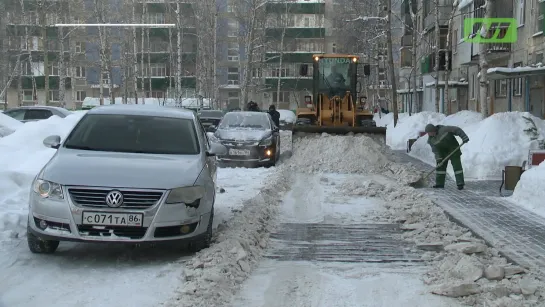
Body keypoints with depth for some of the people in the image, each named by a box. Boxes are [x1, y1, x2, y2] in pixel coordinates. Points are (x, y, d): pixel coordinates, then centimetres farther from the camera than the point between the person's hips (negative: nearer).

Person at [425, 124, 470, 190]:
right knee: (440, 166, 4)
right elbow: (435, 149, -8)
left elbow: (457, 130, -22)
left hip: (453, 149, -5)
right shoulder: (431, 140, -7)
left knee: (457, 166, -9)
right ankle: (439, 184, 13)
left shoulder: (444, 129, -23)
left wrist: (464, 137, -30)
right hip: (443, 152, 5)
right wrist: (438, 158, -21)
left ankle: (460, 184, -9)